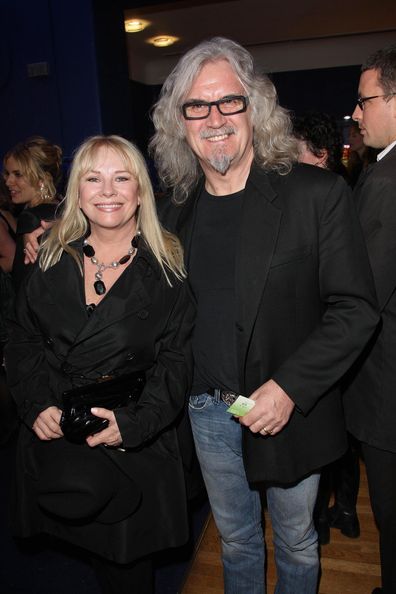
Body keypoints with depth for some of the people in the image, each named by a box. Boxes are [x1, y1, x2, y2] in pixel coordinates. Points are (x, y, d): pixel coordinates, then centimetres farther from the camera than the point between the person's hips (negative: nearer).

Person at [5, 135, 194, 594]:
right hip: (55, 426, 2)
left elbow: (176, 360, -5)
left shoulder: (167, 268, -3)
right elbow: (22, 342, 7)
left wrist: (133, 423, -16)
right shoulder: (53, 260, 5)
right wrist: (37, 405, -8)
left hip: (135, 439, -1)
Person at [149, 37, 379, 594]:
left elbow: (356, 308, -13)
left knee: (296, 543, 21)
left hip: (290, 410, -3)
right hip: (209, 411, 3)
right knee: (236, 540, 24)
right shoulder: (175, 212, 1)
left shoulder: (317, 194, -13)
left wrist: (289, 387, -21)